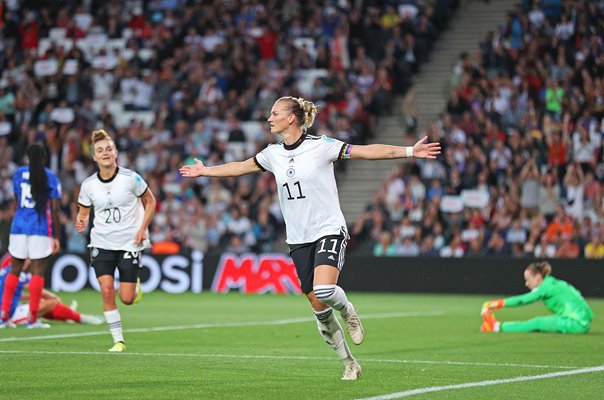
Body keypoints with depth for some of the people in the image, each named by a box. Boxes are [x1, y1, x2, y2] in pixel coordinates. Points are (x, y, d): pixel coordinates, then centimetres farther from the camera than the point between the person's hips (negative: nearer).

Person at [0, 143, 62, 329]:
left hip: (19, 225, 3)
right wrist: (57, 237, -1)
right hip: (41, 229, -3)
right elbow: (54, 210, -4)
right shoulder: (51, 178, -1)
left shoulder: (18, 173, 8)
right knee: (38, 271, -1)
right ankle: (32, 318, -4)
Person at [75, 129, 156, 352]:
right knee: (106, 291, -13)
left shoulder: (130, 178, -9)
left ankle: (135, 285, 34)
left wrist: (142, 228, -7)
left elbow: (150, 202, 4)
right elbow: (83, 212, 10)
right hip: (102, 244, 2)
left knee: (127, 299, -4)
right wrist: (81, 223, -13)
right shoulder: (88, 185, -3)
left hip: (129, 243, -2)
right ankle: (118, 341, 0)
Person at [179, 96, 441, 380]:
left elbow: (366, 151, -10)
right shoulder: (273, 154, 8)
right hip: (298, 239, 5)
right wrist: (204, 171, 31)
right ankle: (349, 364, 17)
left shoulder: (320, 146, -8)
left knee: (324, 290, -29)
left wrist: (410, 151, -16)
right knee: (319, 309, 3)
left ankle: (348, 312, 5)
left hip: (329, 230, -5)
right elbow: (241, 167, 24)